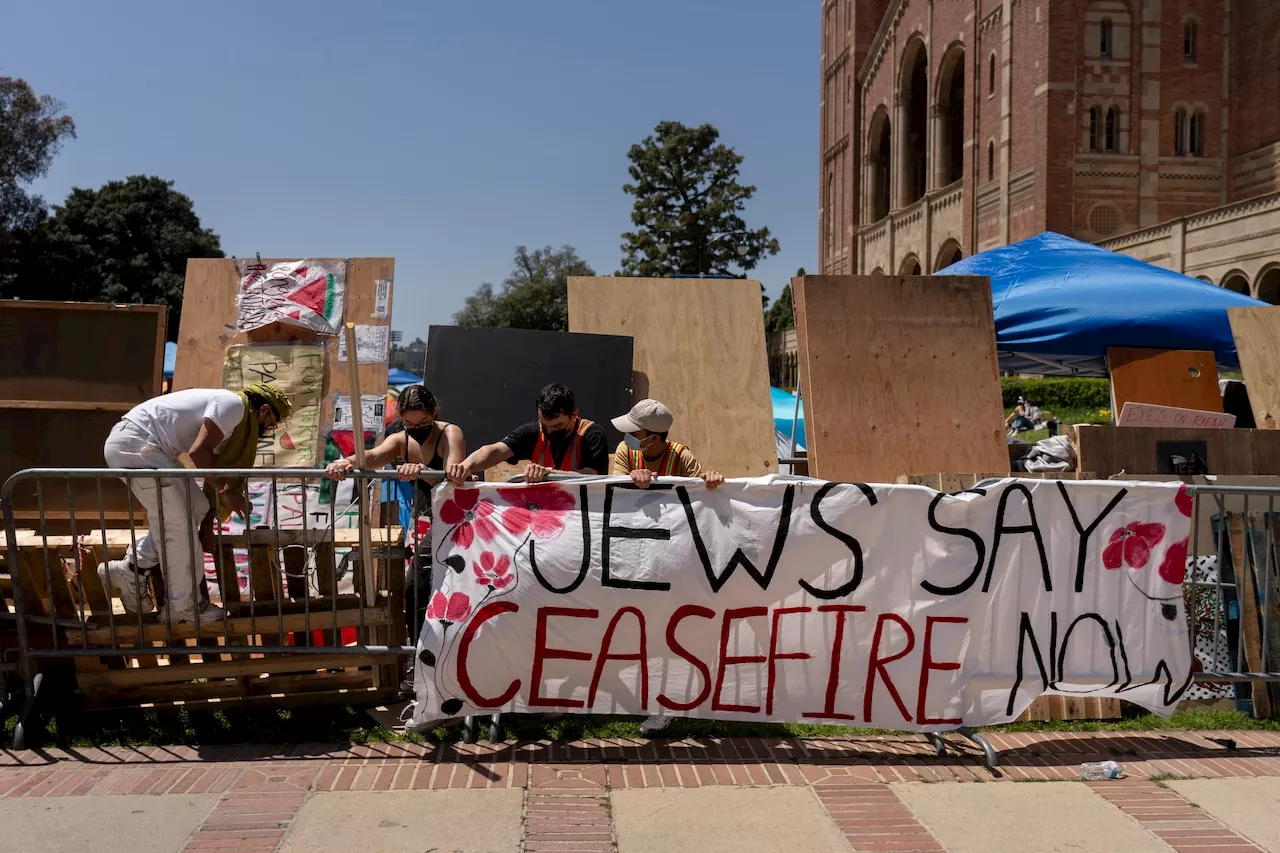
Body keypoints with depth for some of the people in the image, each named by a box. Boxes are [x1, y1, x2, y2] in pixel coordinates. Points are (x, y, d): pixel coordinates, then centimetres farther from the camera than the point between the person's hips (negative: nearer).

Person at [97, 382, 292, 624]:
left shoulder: (237, 423, 22)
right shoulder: (233, 404, -9)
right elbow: (199, 451, -19)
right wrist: (225, 492, -13)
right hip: (135, 443, -10)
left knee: (195, 507, 9)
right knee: (177, 522, -7)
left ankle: (131, 569, 12)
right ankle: (181, 606, 4)